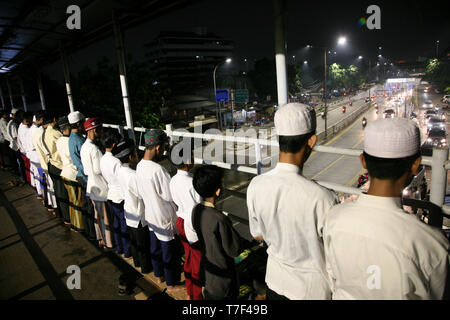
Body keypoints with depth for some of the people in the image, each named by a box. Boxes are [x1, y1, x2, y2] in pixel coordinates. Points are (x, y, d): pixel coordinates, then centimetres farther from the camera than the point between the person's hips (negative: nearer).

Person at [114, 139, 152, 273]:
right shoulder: (134, 176, -34)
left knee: (134, 241, 27)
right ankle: (146, 267, 34)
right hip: (139, 217, -8)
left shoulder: (120, 170, -8)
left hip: (129, 214, 8)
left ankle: (137, 262, 47)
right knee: (144, 245, 15)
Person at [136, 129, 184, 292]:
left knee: (155, 247, 25)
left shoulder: (140, 166, -5)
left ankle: (159, 275, 46)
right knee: (170, 252, 11)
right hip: (165, 219, -8)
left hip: (150, 216, 8)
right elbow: (170, 196, -24)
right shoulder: (158, 170, -31)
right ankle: (172, 284, 29)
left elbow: (141, 193, 6)